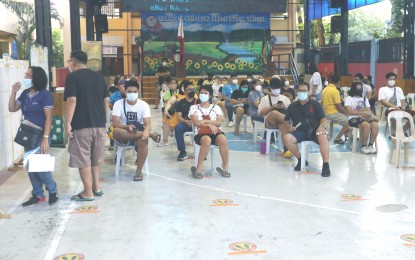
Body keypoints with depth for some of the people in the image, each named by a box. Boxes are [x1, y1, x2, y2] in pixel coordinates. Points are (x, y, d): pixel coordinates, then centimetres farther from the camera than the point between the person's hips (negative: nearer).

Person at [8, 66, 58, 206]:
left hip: (40, 135, -7)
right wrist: (13, 92, -2)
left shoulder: (45, 95, -11)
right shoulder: (25, 94, 9)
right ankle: (38, 195, 16)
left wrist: (45, 138, -22)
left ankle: (53, 191, 10)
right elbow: (12, 109, 11)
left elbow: (48, 117, -15)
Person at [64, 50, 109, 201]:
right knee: (95, 157, 19)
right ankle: (96, 187, 25)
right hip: (99, 124, 6)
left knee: (83, 159, 2)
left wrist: (68, 123, -15)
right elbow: (106, 101, 12)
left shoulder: (73, 77, -6)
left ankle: (88, 193, 6)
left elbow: (72, 100, -17)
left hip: (81, 125, -6)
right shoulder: (98, 77, 11)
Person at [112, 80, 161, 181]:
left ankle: (139, 171, -22)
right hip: (124, 136, 0)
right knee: (116, 131, -36)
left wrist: (146, 131, -38)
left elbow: (148, 124, -14)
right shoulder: (118, 104, -6)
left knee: (143, 140, -36)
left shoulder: (144, 105, -4)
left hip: (139, 133, 0)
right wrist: (127, 127, -36)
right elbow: (115, 124, -16)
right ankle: (150, 134, -32)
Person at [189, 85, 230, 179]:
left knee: (223, 139, -34)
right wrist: (209, 124, -14)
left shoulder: (216, 107, 15)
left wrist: (205, 121, -10)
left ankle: (225, 167, -21)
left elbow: (218, 122, 1)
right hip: (201, 133, -2)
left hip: (215, 131, 2)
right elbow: (196, 123, -2)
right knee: (207, 140, -39)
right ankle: (198, 169, -31)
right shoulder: (194, 108, 12)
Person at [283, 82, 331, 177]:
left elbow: (323, 119, 0)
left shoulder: (315, 104, 6)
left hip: (314, 130, -2)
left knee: (323, 136, -37)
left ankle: (326, 165, -30)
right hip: (299, 132, 2)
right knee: (287, 138, -29)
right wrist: (289, 127, -3)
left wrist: (322, 126, -24)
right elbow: (286, 120, 21)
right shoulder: (293, 106, 13)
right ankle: (301, 160, -6)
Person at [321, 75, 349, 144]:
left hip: (326, 113, 9)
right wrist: (346, 113, 1)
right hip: (333, 114, -9)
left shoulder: (324, 89, 8)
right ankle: (338, 138, -4)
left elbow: (322, 103, 17)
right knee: (348, 122, 1)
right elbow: (339, 106, -17)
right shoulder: (335, 91, -16)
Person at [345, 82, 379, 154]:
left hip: (365, 118, 5)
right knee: (366, 125, -34)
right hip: (353, 118, -5)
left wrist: (368, 113, -13)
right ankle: (363, 147, -22)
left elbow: (369, 110, 12)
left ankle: (371, 145, -18)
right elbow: (349, 111, -9)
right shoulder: (349, 98, 5)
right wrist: (361, 112, -16)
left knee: (375, 125, -26)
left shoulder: (364, 98, 22)